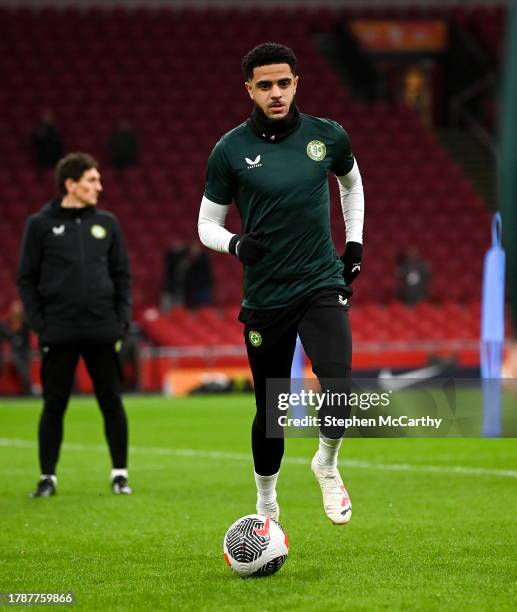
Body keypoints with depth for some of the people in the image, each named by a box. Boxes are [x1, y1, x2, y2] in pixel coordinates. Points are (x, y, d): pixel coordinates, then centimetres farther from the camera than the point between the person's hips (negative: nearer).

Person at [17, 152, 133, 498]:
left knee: (112, 402, 3)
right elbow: (27, 278, 2)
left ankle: (121, 474, 12)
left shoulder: (106, 223, 9)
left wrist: (122, 321, 1)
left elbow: (122, 275, 12)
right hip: (59, 334, -2)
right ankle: (48, 477, 11)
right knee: (54, 405, 2)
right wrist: (39, 324, -6)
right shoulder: (41, 225, 2)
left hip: (102, 331, 2)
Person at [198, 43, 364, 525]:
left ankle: (327, 465, 9)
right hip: (265, 299, 0)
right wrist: (235, 244, -18)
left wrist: (354, 243, 16)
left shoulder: (328, 137, 0)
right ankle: (266, 507, 31)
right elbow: (206, 225, 3)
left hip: (322, 286, 0)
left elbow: (352, 184, 23)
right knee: (271, 411, 8)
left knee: (339, 392, -22)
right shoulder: (230, 150, -5)